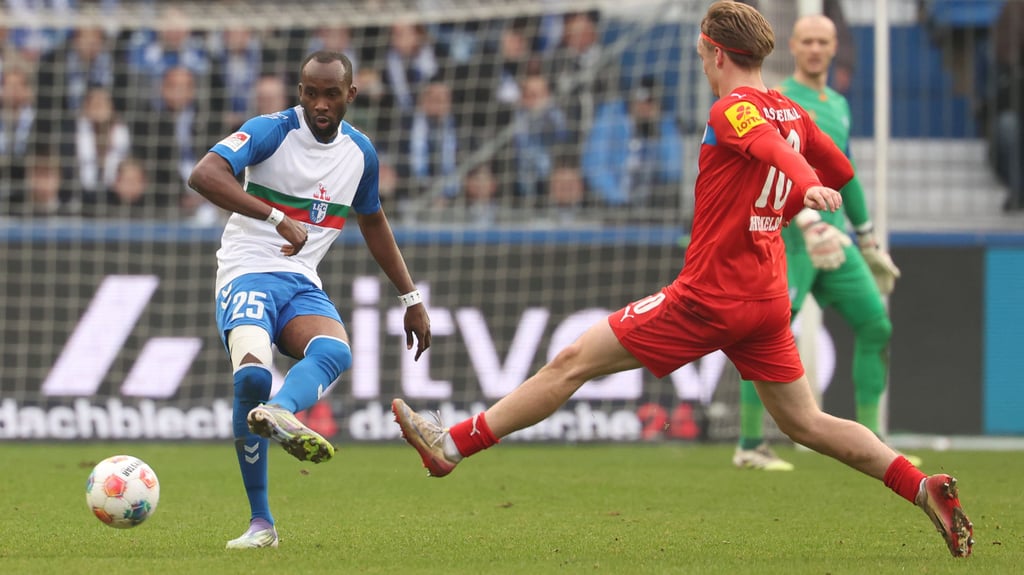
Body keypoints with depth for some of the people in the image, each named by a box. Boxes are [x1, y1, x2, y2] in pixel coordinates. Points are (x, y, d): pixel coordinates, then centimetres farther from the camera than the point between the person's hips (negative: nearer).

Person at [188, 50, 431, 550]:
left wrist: (411, 298, 27)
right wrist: (277, 218, -35)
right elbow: (203, 175, -25)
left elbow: (373, 222, 28)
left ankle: (280, 413, -61)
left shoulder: (360, 152, 9)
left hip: (303, 284, 5)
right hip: (248, 274, -5)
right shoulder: (272, 131, -9)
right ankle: (261, 522, -21)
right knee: (252, 374, -30)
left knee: (335, 352, -30)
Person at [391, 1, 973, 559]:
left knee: (573, 363, -1)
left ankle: (454, 443, 4)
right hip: (767, 297, 8)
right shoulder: (793, 112, 11)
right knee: (806, 422, 11)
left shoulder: (734, 108, -13)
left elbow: (772, 144, -34)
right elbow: (842, 171, 24)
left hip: (710, 295, -8)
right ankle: (925, 488, -4)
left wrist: (807, 186, -54)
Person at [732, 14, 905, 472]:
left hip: (833, 236, 7)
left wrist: (867, 239, 30)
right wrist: (809, 221, -31)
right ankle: (750, 445, -4)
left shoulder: (838, 104, 19)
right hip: (786, 235, -7)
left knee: (876, 326, 2)